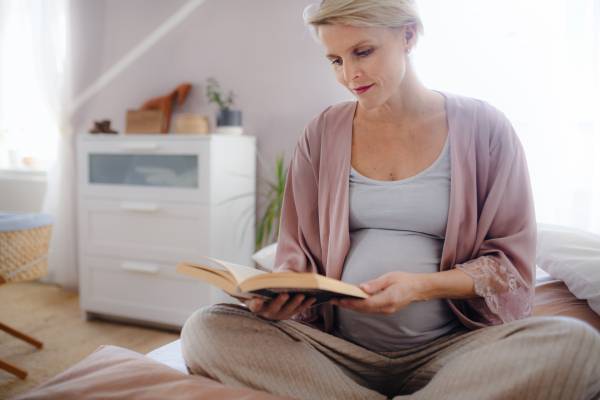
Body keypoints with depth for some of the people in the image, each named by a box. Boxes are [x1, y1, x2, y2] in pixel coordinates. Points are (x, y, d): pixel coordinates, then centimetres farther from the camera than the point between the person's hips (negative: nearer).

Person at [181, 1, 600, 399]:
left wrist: (421, 286, -16)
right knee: (206, 330, -23)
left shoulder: (483, 127, 3)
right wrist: (279, 292, -14)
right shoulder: (322, 134, 9)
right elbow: (299, 252, 10)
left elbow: (512, 262, 2)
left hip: (447, 349, -1)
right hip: (339, 350, 3)